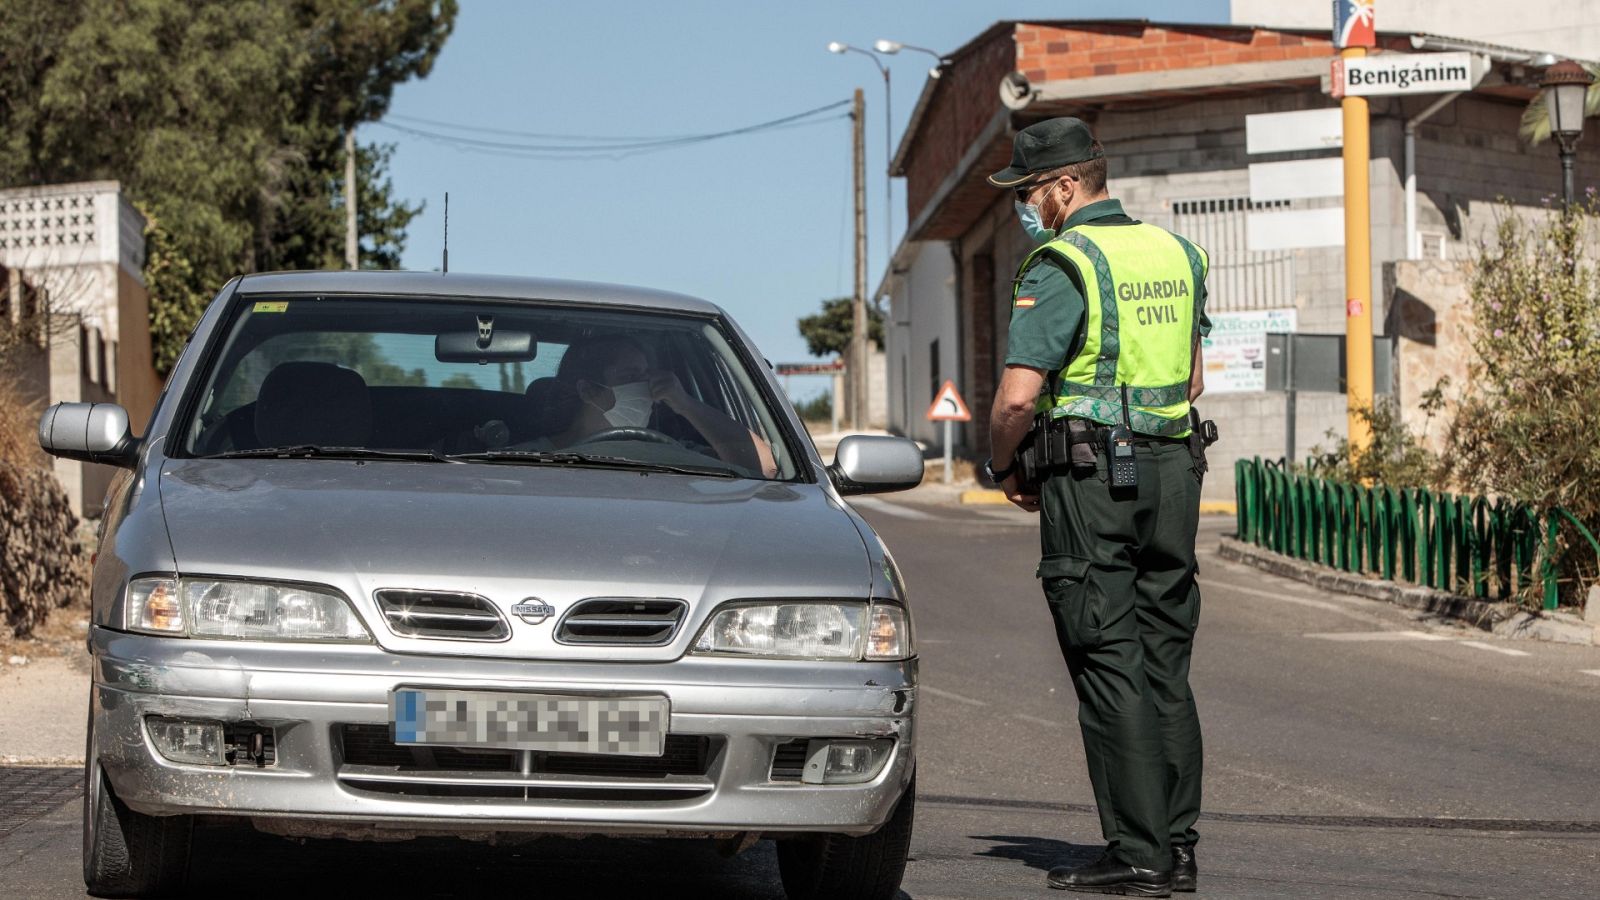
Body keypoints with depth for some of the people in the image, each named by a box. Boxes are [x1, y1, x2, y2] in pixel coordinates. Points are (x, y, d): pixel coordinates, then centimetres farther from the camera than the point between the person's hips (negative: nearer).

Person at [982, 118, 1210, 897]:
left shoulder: (1063, 266, -11)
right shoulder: (1176, 254, 13)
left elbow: (1017, 397, -17)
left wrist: (1003, 468, 0)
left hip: (1089, 480, -7)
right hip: (1174, 468, 7)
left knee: (1110, 667, -4)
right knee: (1164, 663, 10)